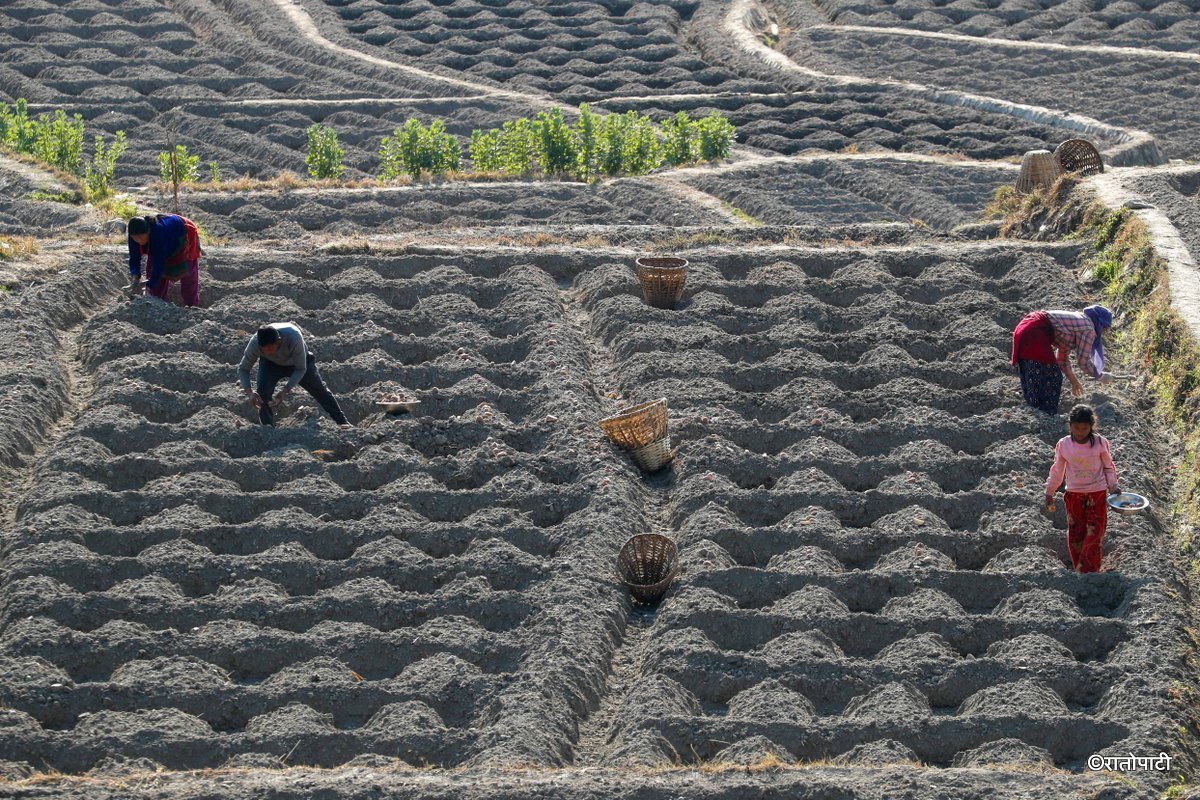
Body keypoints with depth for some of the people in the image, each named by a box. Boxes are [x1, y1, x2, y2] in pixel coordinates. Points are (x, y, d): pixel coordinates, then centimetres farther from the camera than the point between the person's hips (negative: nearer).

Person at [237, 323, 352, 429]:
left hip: (300, 361, -1)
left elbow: (301, 369, -33)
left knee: (321, 391, 10)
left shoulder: (294, 337, -45)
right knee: (263, 393, -22)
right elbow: (243, 369, -23)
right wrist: (249, 391, -40)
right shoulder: (254, 344, -38)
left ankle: (342, 422, 26)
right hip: (272, 364, 1)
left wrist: (286, 390, -42)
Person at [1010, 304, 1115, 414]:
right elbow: (1084, 362, -3)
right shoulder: (1088, 329, -3)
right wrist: (1100, 376, 13)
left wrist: (1074, 381, 35)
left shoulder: (1077, 320, 25)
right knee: (1051, 380, -3)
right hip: (1035, 335, -10)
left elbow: (1062, 357, 30)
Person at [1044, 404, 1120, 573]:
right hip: (1074, 494, 2)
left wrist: (1113, 486, -4)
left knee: (1094, 535, -6)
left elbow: (1108, 467, 6)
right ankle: (1079, 569, 12)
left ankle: (1088, 573, -5)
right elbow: (1057, 470, 8)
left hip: (1097, 494, -2)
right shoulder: (1063, 445, -4)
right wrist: (1049, 493, 12)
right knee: (1075, 535, 3)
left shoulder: (1100, 443, -7)